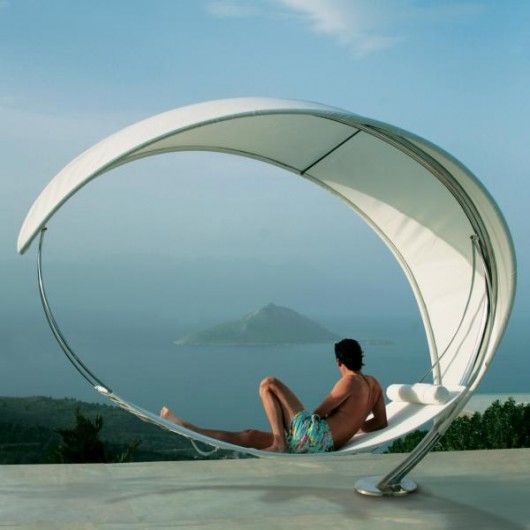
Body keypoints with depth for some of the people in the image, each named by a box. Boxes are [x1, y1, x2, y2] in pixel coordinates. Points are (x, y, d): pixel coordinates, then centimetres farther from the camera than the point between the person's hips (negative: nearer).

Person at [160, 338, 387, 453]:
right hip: (323, 448, 8)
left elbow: (319, 413, -4)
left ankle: (279, 441, -11)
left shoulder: (349, 382, -3)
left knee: (269, 384, 1)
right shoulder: (373, 384, 19)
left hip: (313, 431, -8)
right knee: (250, 435, 10)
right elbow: (381, 422, 19)